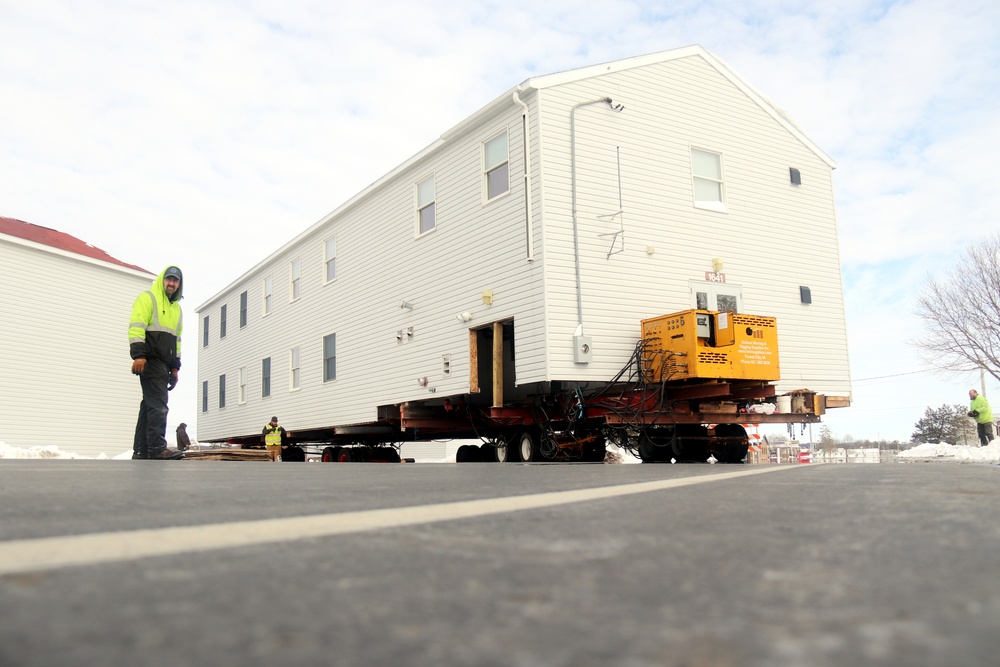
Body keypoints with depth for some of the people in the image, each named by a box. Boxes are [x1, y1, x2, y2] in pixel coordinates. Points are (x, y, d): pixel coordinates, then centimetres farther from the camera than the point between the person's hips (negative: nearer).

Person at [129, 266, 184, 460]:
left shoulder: (176, 308, 26)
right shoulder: (147, 298, 1)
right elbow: (136, 327, -11)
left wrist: (175, 366, 21)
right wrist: (138, 354, -22)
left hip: (164, 364, 8)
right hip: (150, 360, -8)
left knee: (150, 405, 8)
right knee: (158, 405, -16)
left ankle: (141, 450, 10)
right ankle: (157, 447, -21)